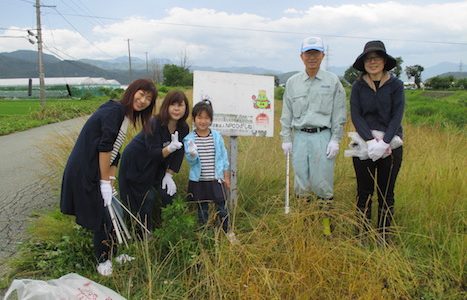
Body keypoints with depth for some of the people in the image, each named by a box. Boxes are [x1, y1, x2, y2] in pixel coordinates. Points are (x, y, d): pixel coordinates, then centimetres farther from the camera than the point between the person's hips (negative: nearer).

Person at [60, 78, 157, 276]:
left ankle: (113, 254, 34)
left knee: (113, 213, 17)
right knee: (103, 217, 4)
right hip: (86, 172, -9)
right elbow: (104, 147, -22)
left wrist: (111, 181, 8)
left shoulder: (125, 115, 13)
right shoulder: (115, 110, -17)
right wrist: (105, 182, -19)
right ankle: (103, 262, 23)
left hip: (95, 171, 9)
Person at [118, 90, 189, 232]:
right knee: (148, 198, -6)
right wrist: (170, 148, -48)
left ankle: (157, 223, 27)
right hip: (135, 164, -6)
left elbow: (178, 155, -6)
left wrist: (168, 175, -11)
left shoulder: (184, 128, -9)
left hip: (155, 166, 6)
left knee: (168, 193, 2)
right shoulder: (154, 124, -28)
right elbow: (154, 153, -31)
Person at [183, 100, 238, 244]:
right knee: (202, 209, 13)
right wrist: (192, 155, -33)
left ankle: (227, 232, 30)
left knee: (222, 207, 10)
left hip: (216, 179, 1)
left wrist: (226, 176, 6)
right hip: (199, 181, -1)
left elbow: (223, 156, 5)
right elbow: (190, 160, -9)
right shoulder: (189, 139, -7)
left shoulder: (217, 136, -3)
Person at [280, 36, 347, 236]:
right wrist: (286, 139, 6)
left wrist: (335, 140, -4)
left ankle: (325, 222, 14)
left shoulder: (332, 82, 3)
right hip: (300, 136, 3)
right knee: (301, 181, 8)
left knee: (323, 182, -1)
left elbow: (339, 114, 2)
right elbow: (286, 114, 11)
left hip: (323, 137, -2)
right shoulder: (292, 82, 9)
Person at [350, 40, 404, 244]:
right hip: (364, 144, 1)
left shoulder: (396, 85, 0)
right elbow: (355, 115, -6)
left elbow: (397, 116, -7)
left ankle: (384, 237, 19)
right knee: (364, 192, 6)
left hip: (391, 145, 0)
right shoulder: (358, 86, 2)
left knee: (386, 193, 8)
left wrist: (384, 142, -19)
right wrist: (370, 140, -19)